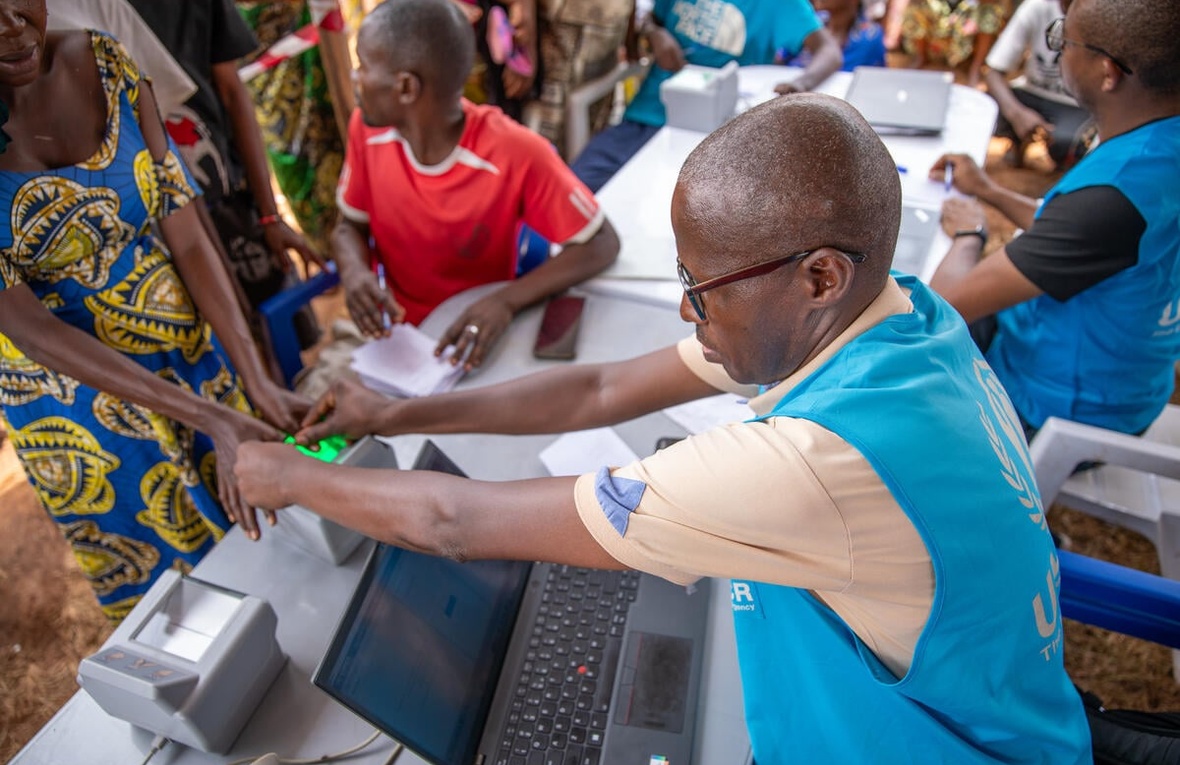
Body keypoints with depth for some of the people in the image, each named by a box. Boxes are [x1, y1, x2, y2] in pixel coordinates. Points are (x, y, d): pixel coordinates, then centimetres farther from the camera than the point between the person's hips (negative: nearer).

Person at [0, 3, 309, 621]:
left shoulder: (103, 61, -10)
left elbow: (188, 239, -10)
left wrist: (259, 385, -16)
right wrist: (206, 417, -29)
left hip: (191, 347, 3)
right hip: (77, 397, -3)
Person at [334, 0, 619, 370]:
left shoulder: (516, 153, -25)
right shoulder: (367, 128, -11)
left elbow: (601, 243, -19)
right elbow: (350, 225, 3)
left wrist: (508, 300, -34)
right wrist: (354, 271, -22)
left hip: (473, 337, -3)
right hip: (390, 327, 3)